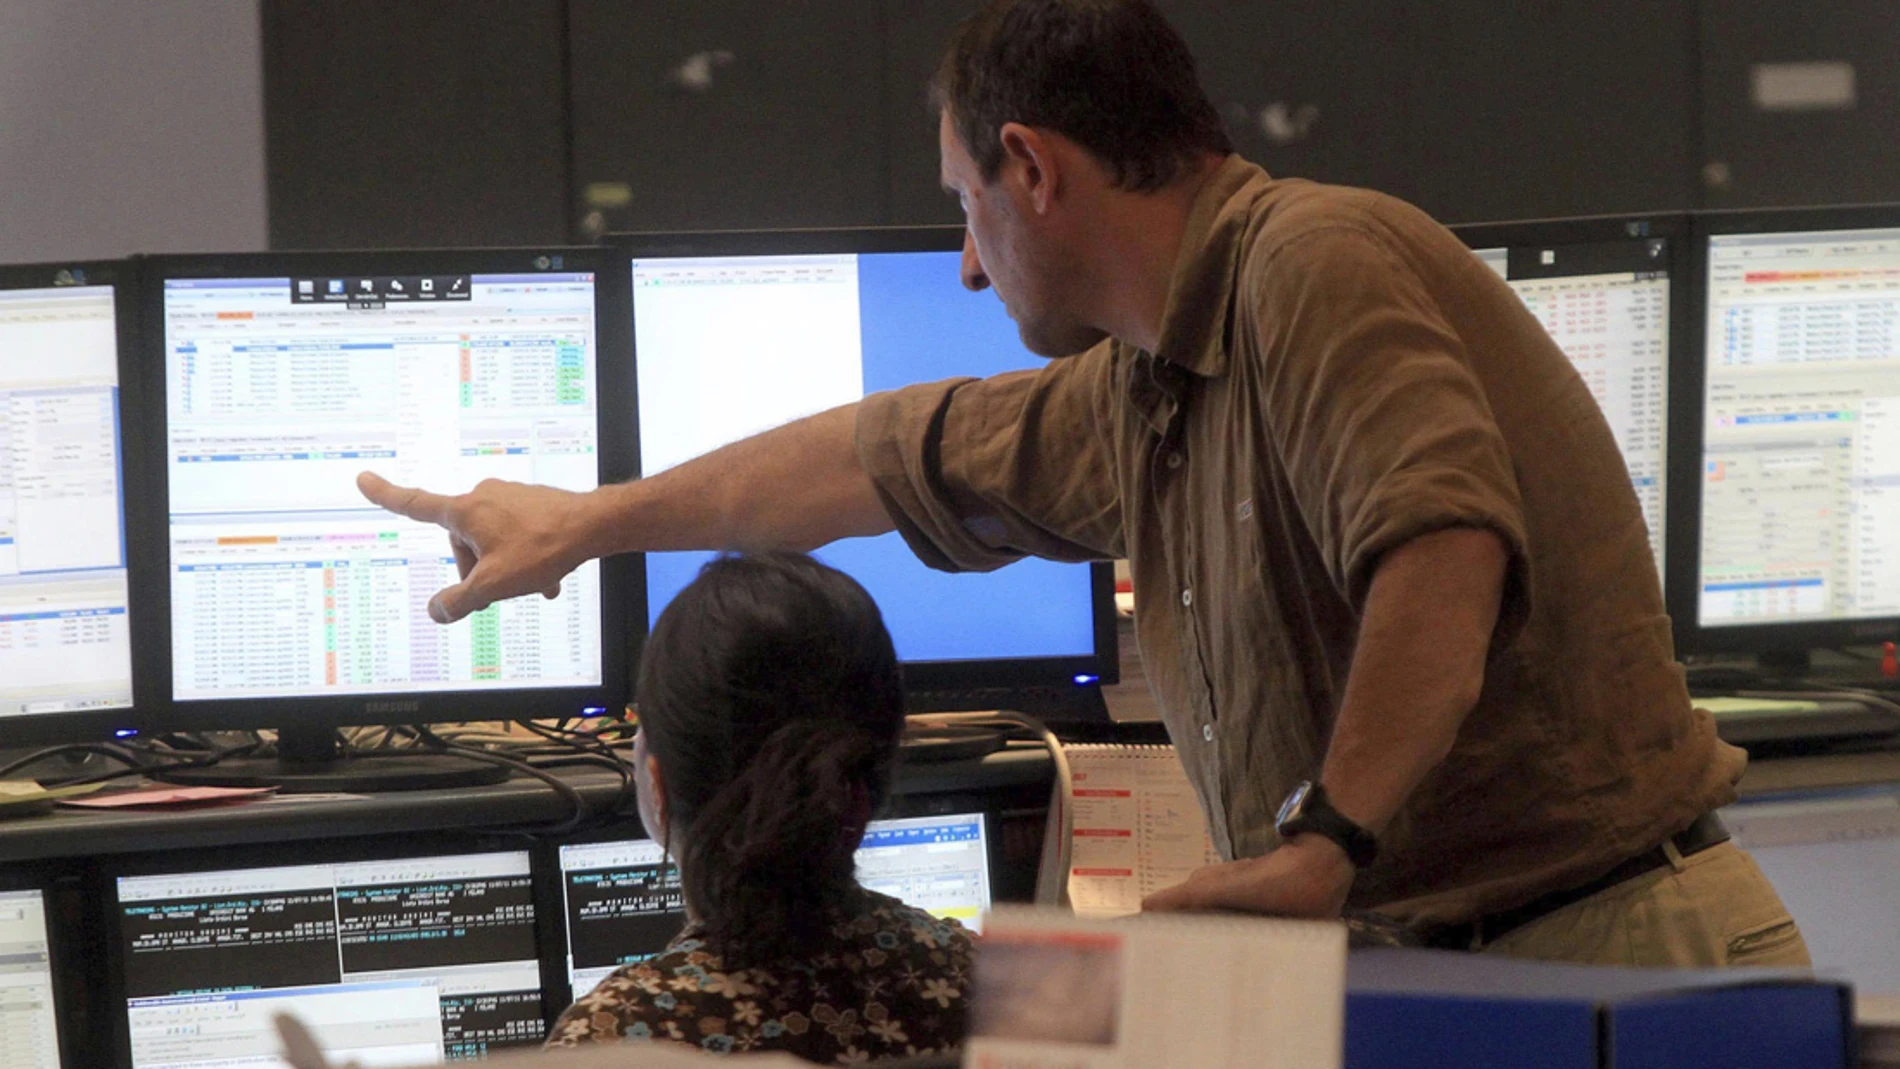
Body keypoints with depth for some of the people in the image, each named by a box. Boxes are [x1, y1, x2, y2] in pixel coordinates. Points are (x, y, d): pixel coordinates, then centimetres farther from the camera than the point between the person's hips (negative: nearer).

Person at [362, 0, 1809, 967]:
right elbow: (886, 461, 31)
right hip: (1423, 972, 9)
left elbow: (1445, 545, -30)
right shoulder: (1130, 402, 17)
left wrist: (1329, 837, -35)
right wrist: (586, 523, 42)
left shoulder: (1319, 266, -14)